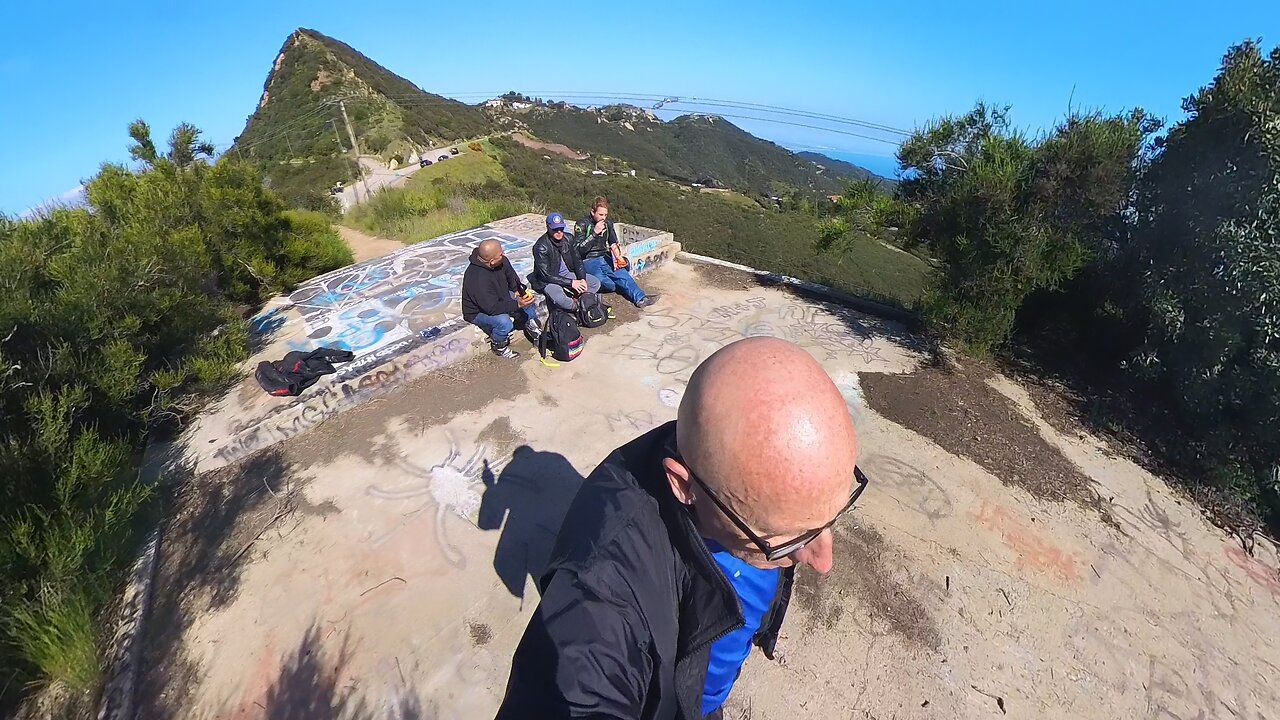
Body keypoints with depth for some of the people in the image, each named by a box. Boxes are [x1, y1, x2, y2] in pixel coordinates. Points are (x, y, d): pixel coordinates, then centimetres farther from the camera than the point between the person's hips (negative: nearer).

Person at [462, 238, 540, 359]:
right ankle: (498, 346, -4)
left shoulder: (501, 261, -15)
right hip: (479, 312, -8)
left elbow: (511, 277, 5)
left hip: (500, 298, 8)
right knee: (504, 322, -34)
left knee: (528, 296, -4)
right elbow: (492, 308, -36)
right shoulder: (477, 278, -37)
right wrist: (517, 304, -40)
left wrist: (520, 290, -12)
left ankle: (532, 328, 16)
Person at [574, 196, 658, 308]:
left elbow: (614, 243, 23)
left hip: (604, 258, 4)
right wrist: (594, 233, -19)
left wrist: (616, 253, 0)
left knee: (621, 272, -26)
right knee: (602, 281, -35)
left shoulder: (608, 223, 12)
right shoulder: (582, 225, -5)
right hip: (588, 261, -4)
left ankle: (640, 298, -37)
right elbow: (578, 250, -14)